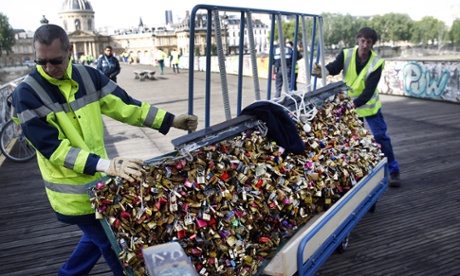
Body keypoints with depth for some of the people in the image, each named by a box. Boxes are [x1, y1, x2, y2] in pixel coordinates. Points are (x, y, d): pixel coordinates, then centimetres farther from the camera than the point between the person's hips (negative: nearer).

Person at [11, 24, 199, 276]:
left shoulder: (87, 76, -3)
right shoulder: (27, 93, -17)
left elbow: (123, 105, 1)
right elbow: (52, 148, -22)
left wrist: (171, 120, -3)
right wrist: (105, 165, -34)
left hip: (98, 179, 6)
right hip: (73, 190, -5)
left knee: (99, 238, 23)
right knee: (113, 244, 7)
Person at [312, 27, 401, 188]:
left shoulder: (377, 63, -17)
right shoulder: (346, 54, -12)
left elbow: (369, 90, -25)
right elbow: (333, 68, -30)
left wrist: (355, 103, -41)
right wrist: (321, 71, -53)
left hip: (369, 105, -1)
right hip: (348, 105, 2)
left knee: (381, 137, 0)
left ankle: (393, 172, 15)